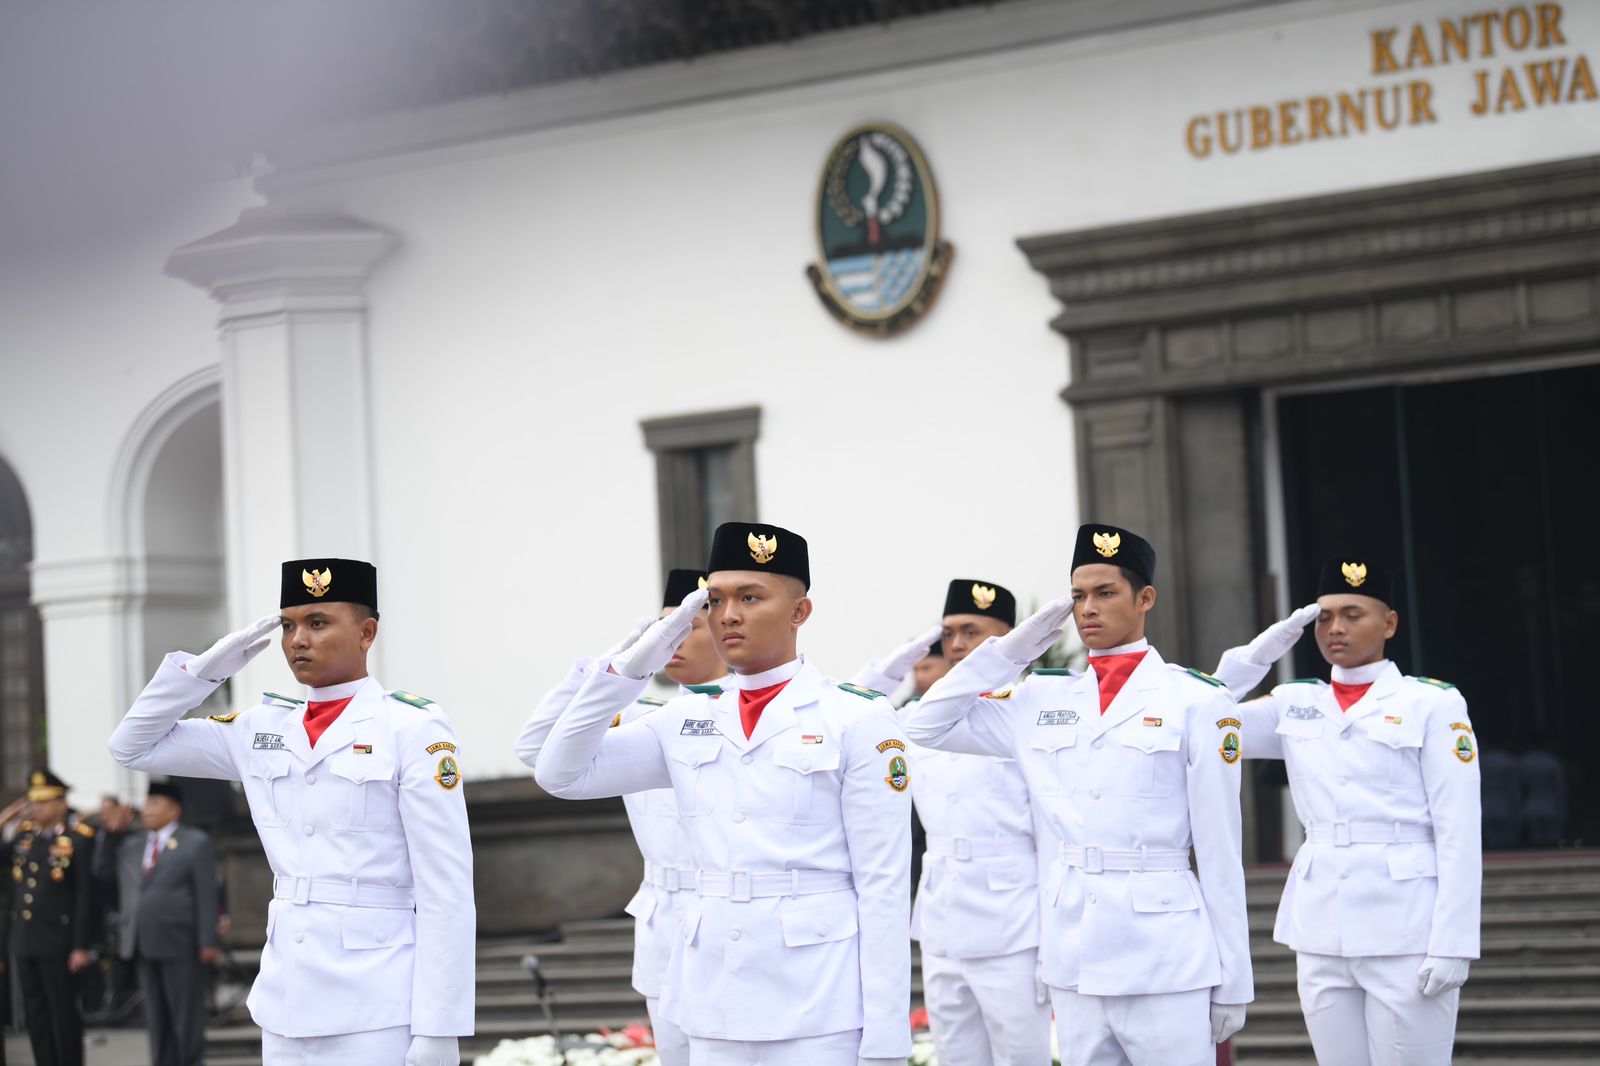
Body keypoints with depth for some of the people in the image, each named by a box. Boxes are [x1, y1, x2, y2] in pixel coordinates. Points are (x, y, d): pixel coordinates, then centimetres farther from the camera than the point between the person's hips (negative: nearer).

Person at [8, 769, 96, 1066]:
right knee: (36, 1016, 9)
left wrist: (81, 946, -13)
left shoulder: (79, 839, -8)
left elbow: (85, 896, -10)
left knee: (64, 1014, 0)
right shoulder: (23, 835, 10)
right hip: (23, 942, 6)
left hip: (57, 943, -6)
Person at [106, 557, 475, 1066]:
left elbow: (447, 890, -10)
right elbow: (133, 746, 17)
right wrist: (207, 667, 4)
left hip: (378, 1010, -5)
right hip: (285, 1005, 5)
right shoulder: (264, 729, 10)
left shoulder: (413, 729, -6)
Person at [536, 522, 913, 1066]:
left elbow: (882, 884, -7)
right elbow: (561, 773, 7)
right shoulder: (687, 720, 10)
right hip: (715, 1002, 5)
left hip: (821, 1006, -4)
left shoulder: (858, 720, -4)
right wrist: (631, 668, -2)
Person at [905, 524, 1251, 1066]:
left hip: (1164, 956, -4)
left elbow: (1219, 848, -3)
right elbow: (926, 727, 14)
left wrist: (1232, 980, -3)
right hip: (1072, 959, 4)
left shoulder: (1194, 700, -3)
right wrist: (1012, 650, 6)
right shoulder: (1042, 700, 10)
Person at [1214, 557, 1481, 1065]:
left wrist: (1452, 943, -12)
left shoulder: (1434, 704, -1)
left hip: (1405, 930, -5)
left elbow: (1459, 832, -6)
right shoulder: (1294, 704, 12)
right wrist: (1257, 655, 1)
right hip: (1321, 932, 5)